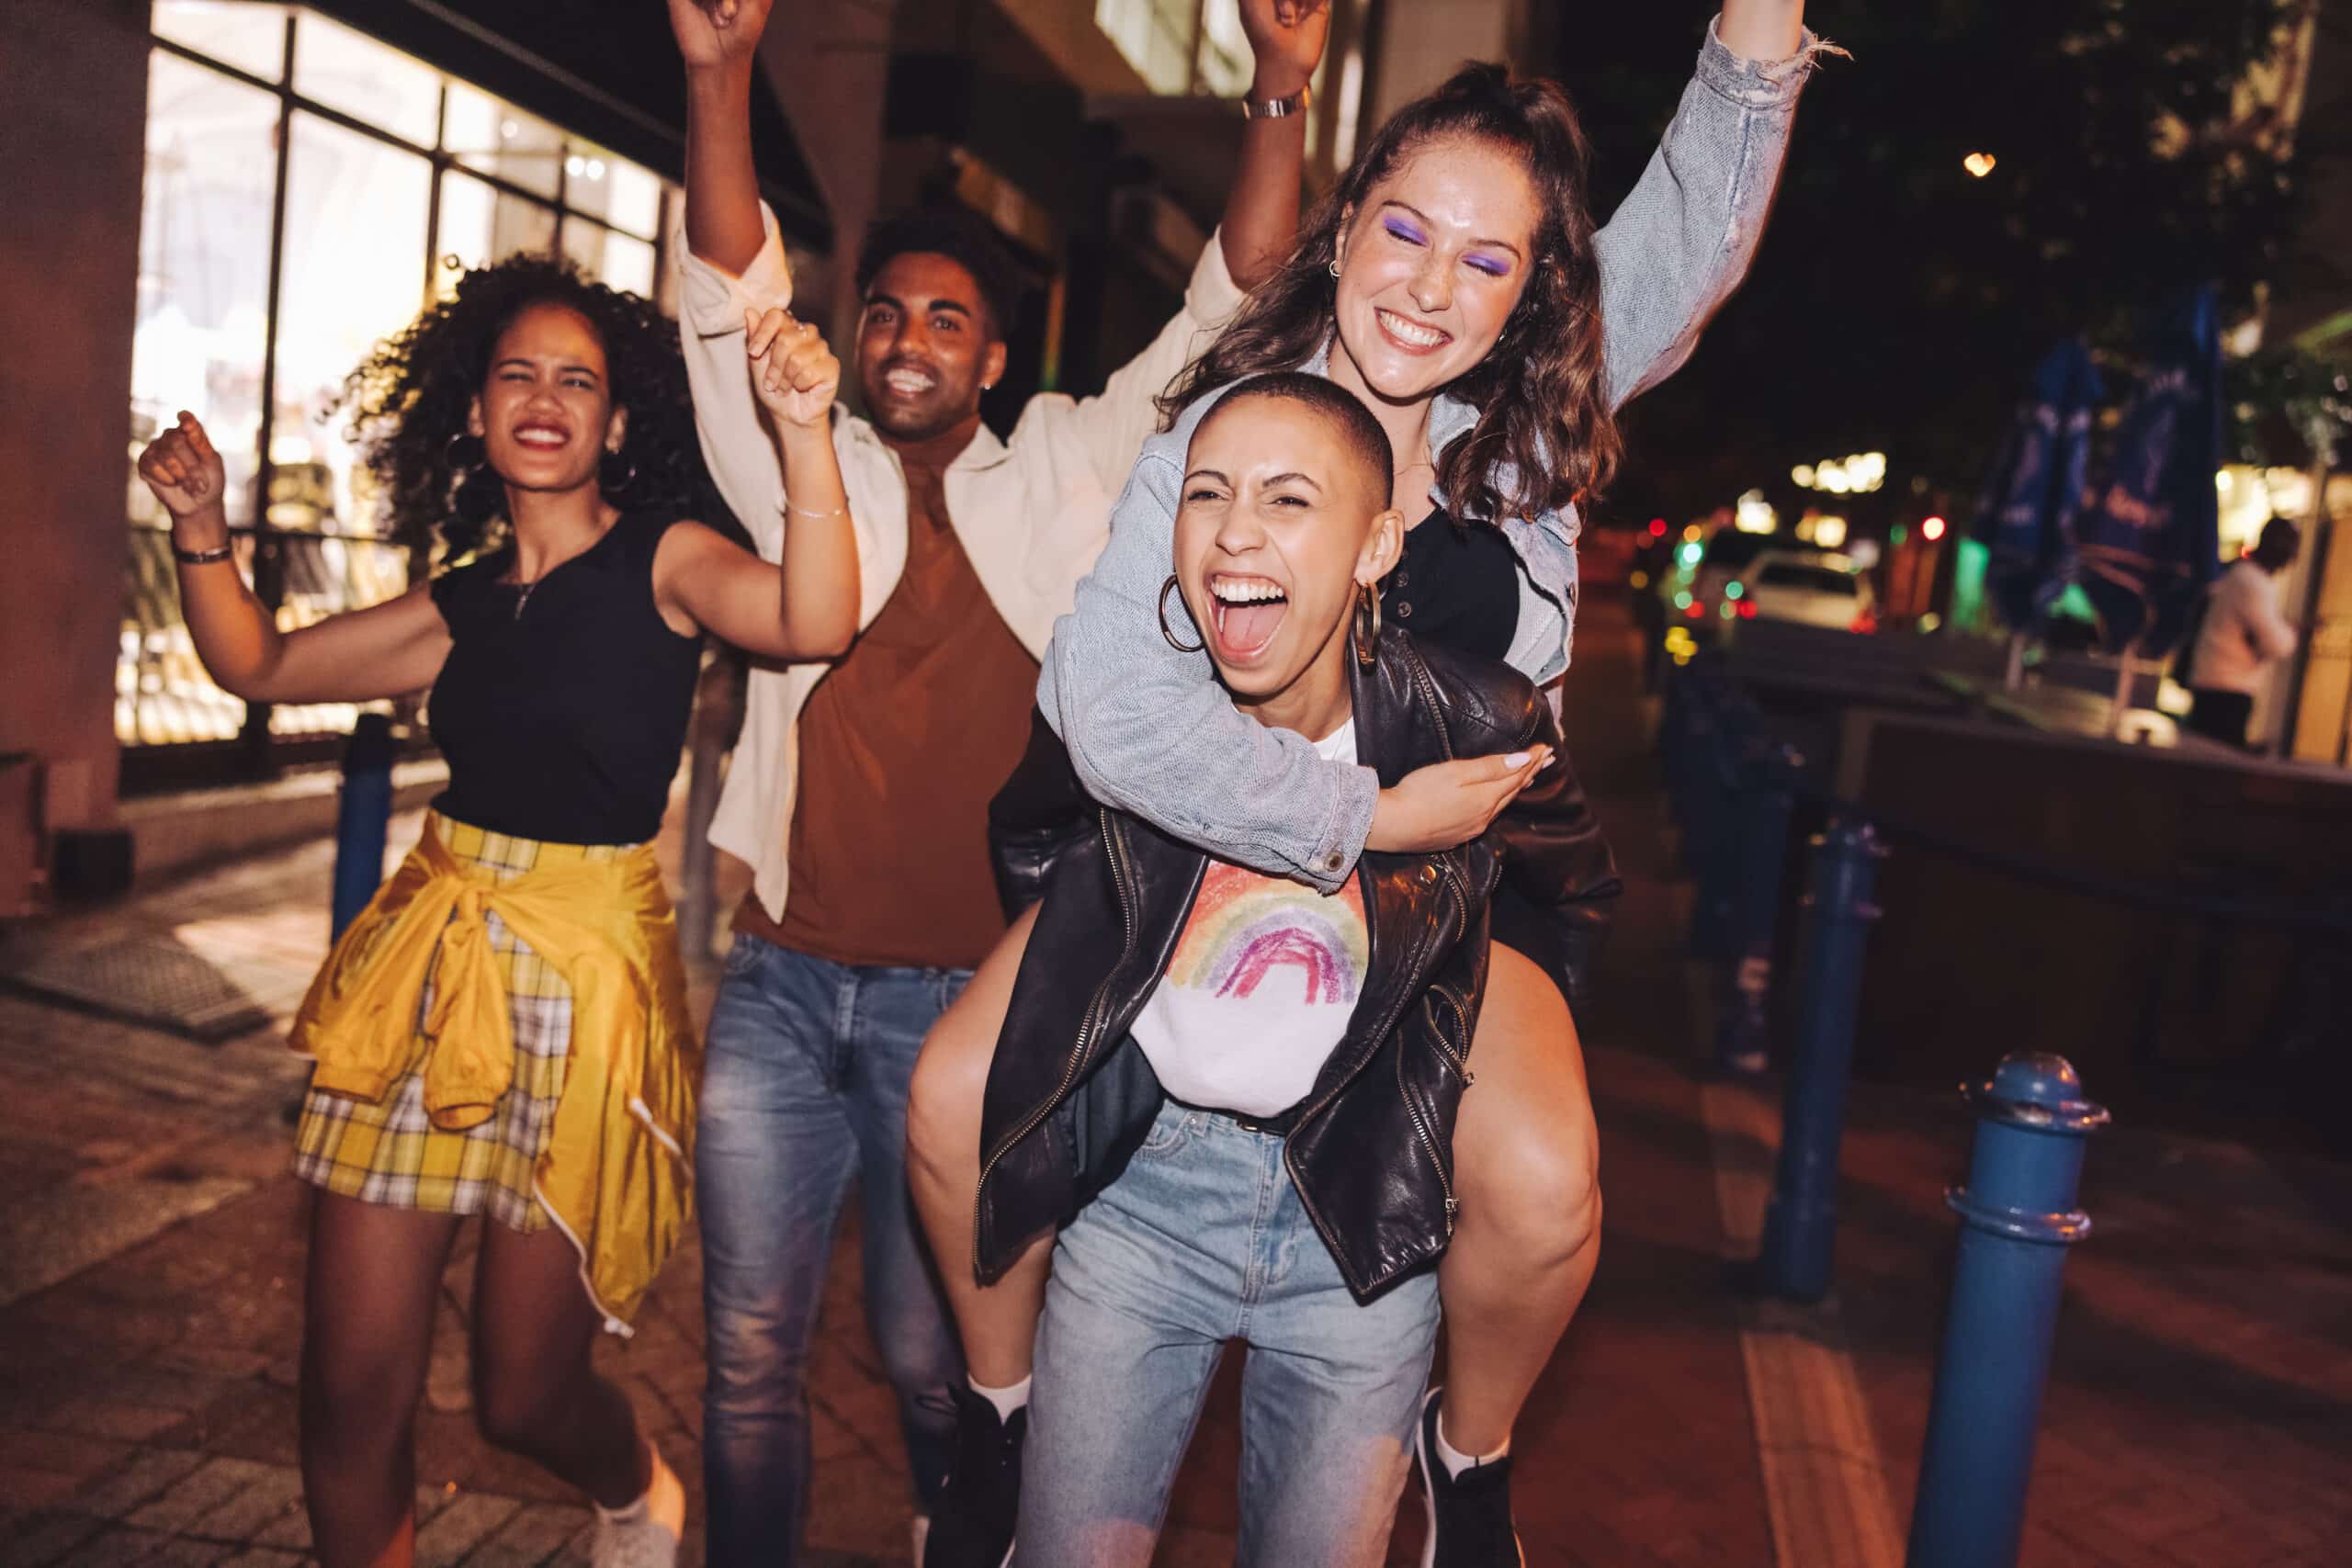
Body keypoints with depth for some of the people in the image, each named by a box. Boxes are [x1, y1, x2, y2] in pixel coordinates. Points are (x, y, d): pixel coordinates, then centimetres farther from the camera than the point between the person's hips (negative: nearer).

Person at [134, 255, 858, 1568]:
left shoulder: (663, 560, -5)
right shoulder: (466, 601, 10)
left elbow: (815, 623, -26)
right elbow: (261, 667, 20)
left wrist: (805, 433, -37)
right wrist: (202, 529, 6)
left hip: (587, 977, -4)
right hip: (432, 964, 5)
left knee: (524, 1395, 7)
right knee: (352, 1389, 6)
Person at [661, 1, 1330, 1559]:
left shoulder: (1065, 476, 4)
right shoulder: (805, 474, 7)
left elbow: (1225, 317, 0)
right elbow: (734, 298, -5)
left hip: (961, 999, -1)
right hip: (779, 988, 2)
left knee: (933, 1356, 12)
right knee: (751, 1351, 11)